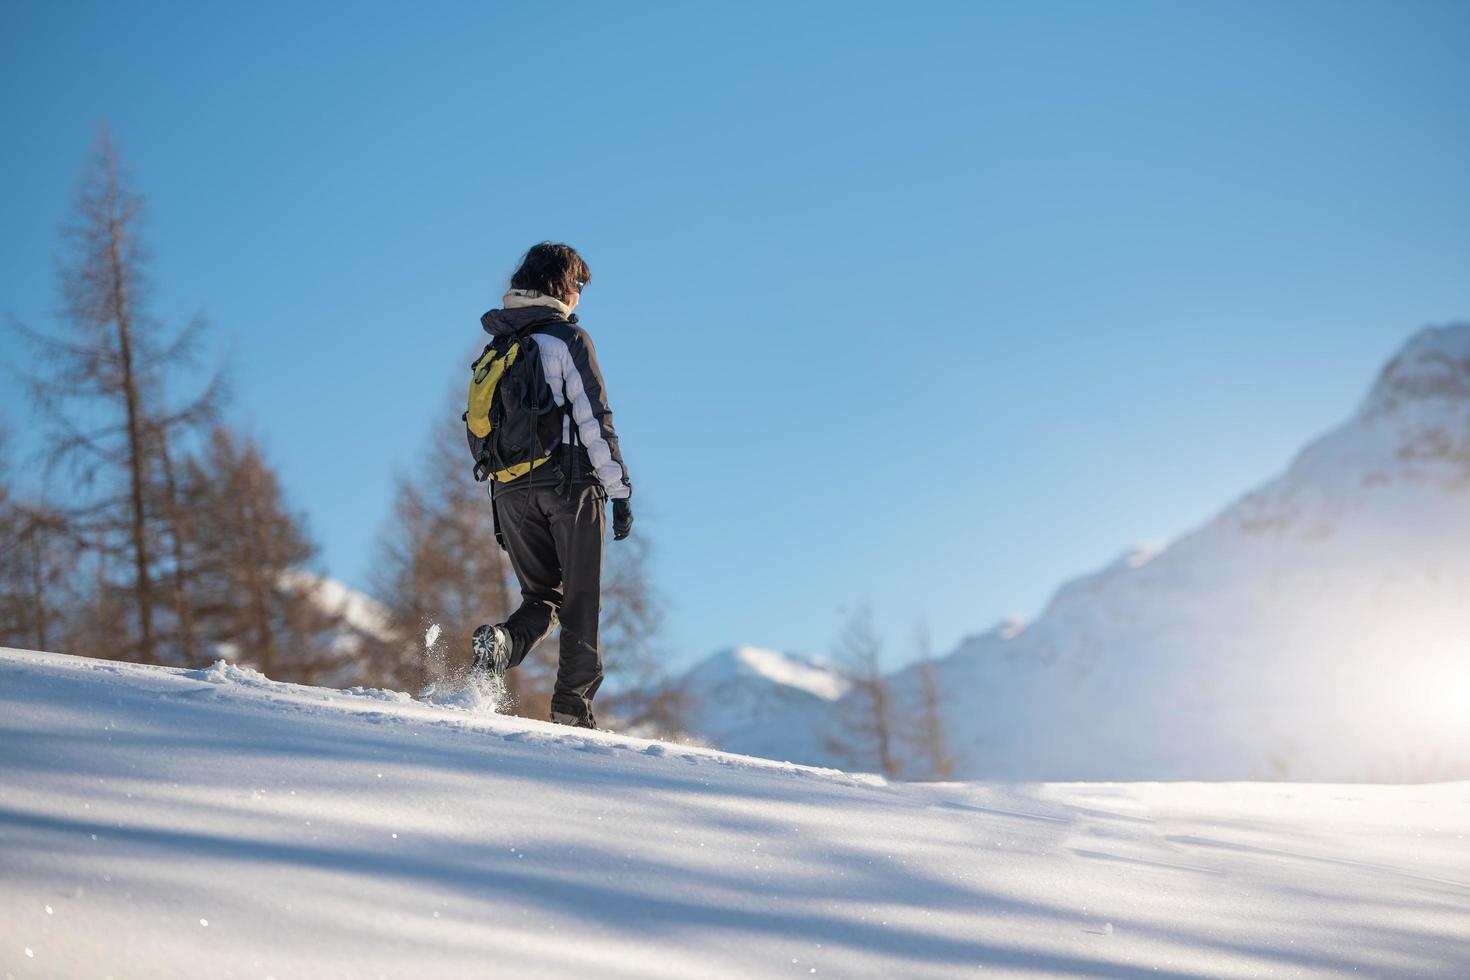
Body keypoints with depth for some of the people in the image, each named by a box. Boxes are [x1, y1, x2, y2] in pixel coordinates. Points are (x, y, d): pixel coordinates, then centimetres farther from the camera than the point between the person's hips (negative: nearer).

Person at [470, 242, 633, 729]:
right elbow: (594, 418, -11)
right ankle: (573, 703, -3)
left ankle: (503, 640, -17)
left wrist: (501, 511, 21)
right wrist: (620, 490, -9)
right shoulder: (568, 337, -3)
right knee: (581, 601, 2)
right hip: (569, 483, -5)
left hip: (510, 489, 5)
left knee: (541, 596, 13)